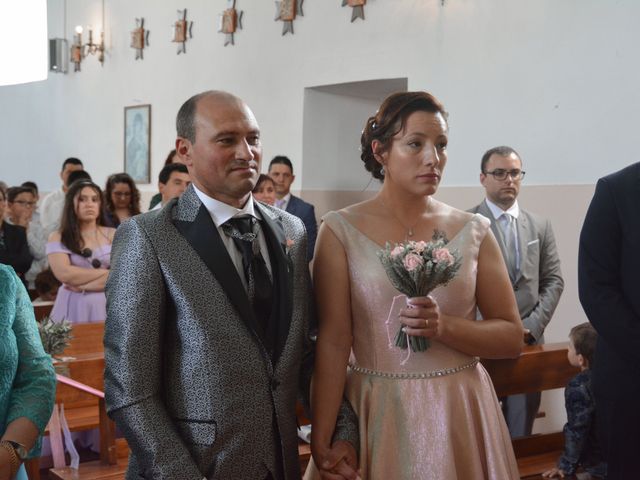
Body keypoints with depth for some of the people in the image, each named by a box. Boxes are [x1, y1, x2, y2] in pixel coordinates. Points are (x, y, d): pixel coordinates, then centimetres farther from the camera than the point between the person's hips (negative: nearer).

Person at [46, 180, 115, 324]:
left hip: (107, 307, 1)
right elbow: (65, 274, -12)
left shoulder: (113, 235, 5)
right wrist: (105, 272, -8)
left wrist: (83, 285, -11)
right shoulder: (58, 238, 3)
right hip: (73, 309, -1)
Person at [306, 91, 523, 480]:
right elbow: (332, 342, -9)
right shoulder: (341, 231, -6)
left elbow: (512, 337, 1)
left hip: (459, 417, 2)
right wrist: (321, 448, -14)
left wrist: (444, 326, -17)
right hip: (375, 417, -2)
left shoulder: (474, 231, 0)